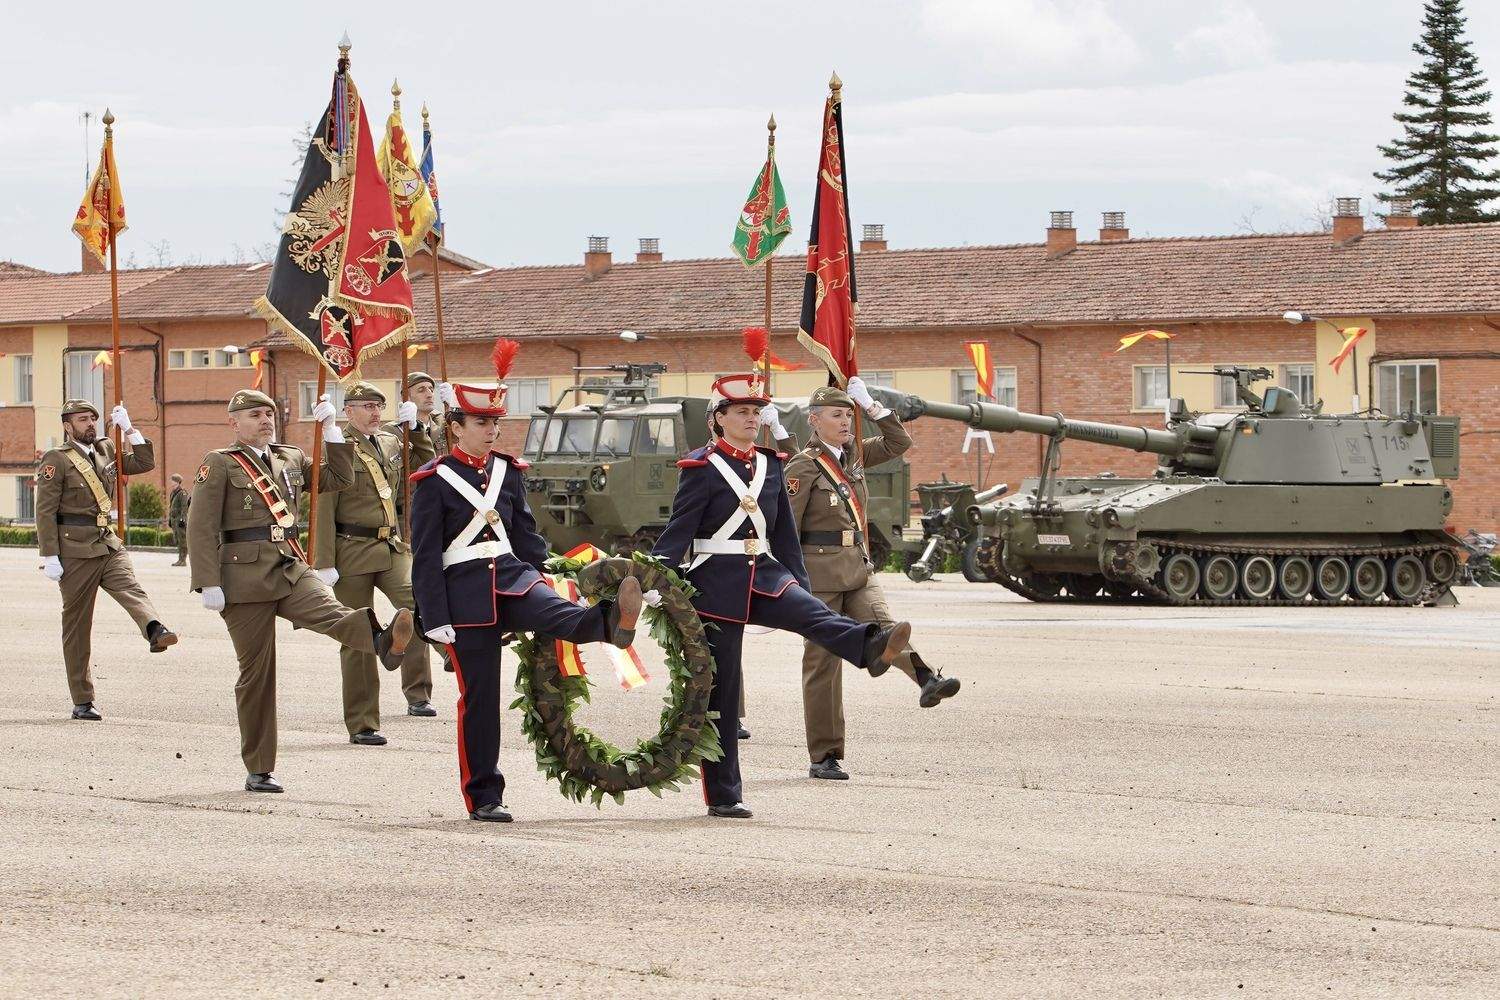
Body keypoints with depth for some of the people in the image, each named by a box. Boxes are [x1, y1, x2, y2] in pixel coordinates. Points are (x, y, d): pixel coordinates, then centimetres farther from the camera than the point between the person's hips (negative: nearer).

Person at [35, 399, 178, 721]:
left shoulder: (105, 450, 14)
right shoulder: (56, 460, -5)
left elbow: (145, 463, 16)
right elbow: (45, 512, -9)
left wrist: (128, 429, 4)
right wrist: (50, 557, -15)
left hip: (109, 545, 5)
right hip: (75, 550, -5)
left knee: (131, 590, -25)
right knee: (77, 625, 2)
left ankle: (156, 630, -54)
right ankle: (82, 702, 7)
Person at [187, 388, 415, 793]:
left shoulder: (291, 459, 18)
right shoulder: (219, 464, 1)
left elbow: (340, 478, 25)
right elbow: (201, 528, -5)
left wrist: (330, 429, 14)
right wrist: (209, 583, -13)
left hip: (292, 569, 3)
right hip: (246, 576, -3)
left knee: (330, 612, -29)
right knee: (256, 672, 2)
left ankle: (384, 640, -62)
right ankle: (259, 771, 10)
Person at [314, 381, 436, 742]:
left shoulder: (391, 443, 12)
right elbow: (323, 509, -9)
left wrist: (414, 428, 14)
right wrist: (324, 563, -14)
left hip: (393, 547, 5)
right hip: (353, 550, -5)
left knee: (417, 601, -24)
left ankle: (417, 692, -16)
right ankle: (362, 724, 7)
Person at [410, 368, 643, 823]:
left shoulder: (507, 471, 12)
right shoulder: (433, 481, -4)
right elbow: (425, 556, -6)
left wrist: (543, 577, 17)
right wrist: (435, 619, -10)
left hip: (513, 577, 4)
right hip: (467, 593, -4)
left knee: (557, 611, -30)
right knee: (479, 696, -1)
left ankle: (609, 622, -63)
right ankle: (483, 797, 6)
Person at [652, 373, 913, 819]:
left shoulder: (770, 465, 12)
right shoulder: (702, 468, -5)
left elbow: (785, 531, 18)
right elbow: (677, 531, -9)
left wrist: (800, 582, 16)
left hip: (764, 573, 5)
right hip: (717, 583, -5)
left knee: (813, 614, -27)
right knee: (720, 691, -1)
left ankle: (871, 647, -57)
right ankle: (723, 795, 4)